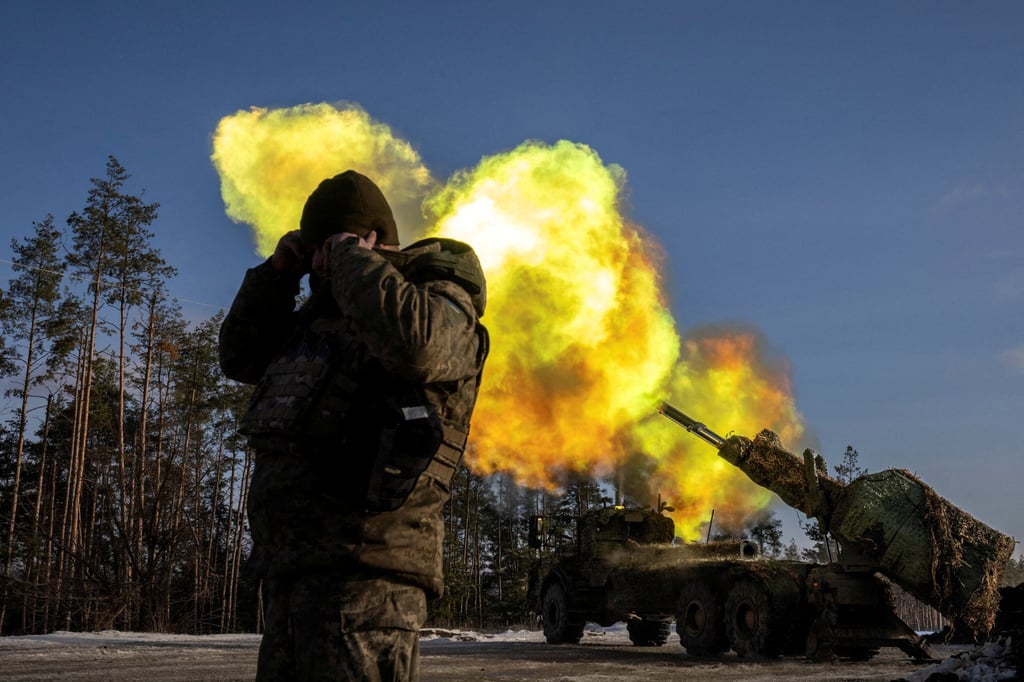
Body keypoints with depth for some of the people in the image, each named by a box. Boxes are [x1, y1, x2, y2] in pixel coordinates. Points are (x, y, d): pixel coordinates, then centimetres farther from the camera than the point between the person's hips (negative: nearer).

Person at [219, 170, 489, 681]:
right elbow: (240, 357, 30)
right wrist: (277, 272, 16)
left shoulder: (441, 300, -2)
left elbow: (414, 343, -26)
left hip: (365, 567, -9)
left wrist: (353, 259, -10)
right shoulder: (323, 313, 24)